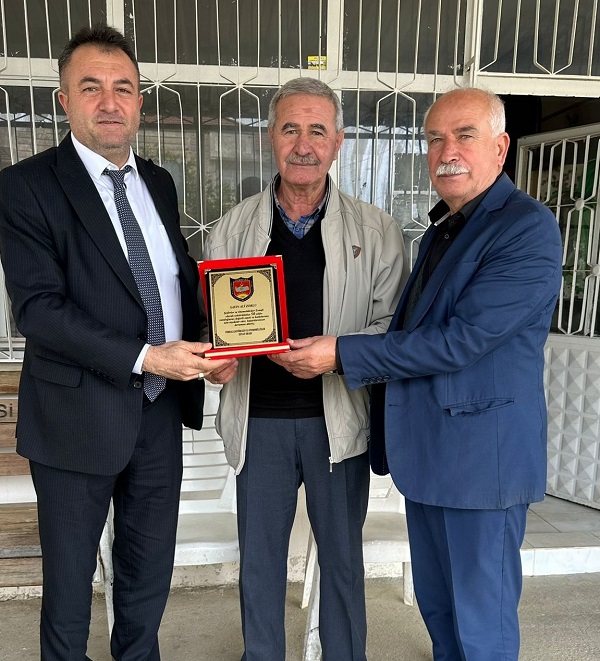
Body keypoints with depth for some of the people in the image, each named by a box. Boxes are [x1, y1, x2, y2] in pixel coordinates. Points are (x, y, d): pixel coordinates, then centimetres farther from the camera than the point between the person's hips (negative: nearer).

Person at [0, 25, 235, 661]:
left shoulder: (158, 182, 9)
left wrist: (208, 343, -5)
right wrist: (144, 357, -25)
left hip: (161, 409, 5)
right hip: (79, 415, -5)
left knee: (150, 574, 21)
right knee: (68, 580, 17)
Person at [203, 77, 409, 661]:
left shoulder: (375, 230, 0)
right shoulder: (233, 227, 5)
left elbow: (392, 322, -2)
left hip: (339, 418, -1)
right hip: (259, 419, 2)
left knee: (342, 557, 16)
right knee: (259, 559, 17)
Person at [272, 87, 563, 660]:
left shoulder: (528, 228, -16)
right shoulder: (442, 228, 13)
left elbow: (459, 340, -23)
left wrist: (343, 355, -20)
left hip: (481, 454, -8)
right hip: (426, 450, 8)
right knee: (436, 604, 23)